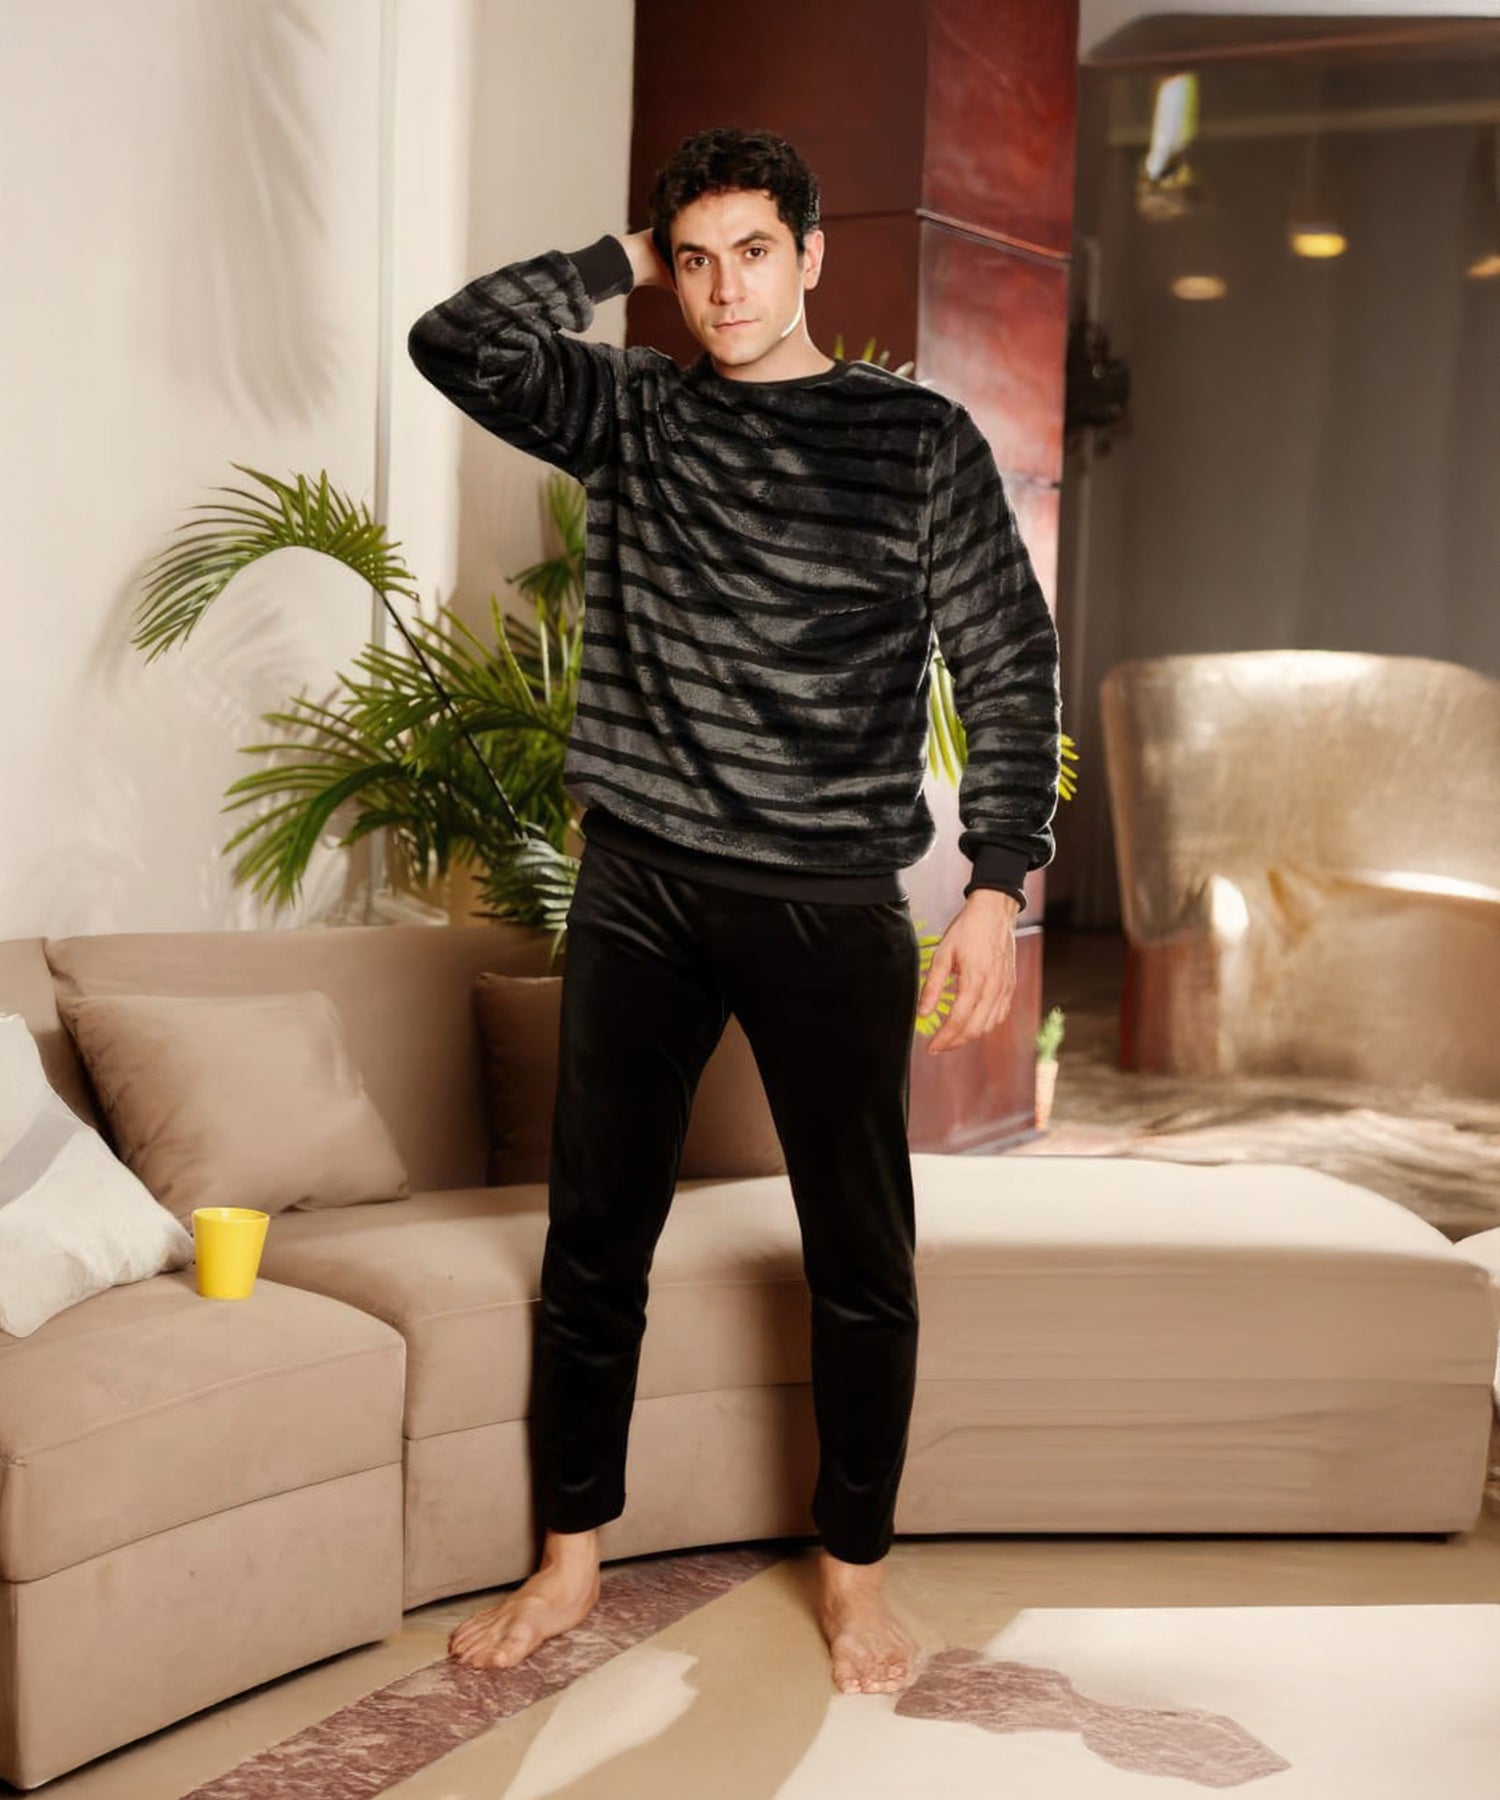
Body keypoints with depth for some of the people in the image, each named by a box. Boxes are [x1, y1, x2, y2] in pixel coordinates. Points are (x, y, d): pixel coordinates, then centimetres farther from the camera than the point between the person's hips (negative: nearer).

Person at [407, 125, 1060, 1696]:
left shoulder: (920, 441, 1)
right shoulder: (631, 414, 8)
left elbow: (1008, 669, -1)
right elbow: (456, 341, -4)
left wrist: (998, 885, -9)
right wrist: (620, 262, 3)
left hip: (831, 903, -2)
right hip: (639, 885, 2)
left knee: (861, 1259, 6)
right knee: (593, 1238, 9)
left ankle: (853, 1566, 25)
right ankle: (569, 1560, 24)